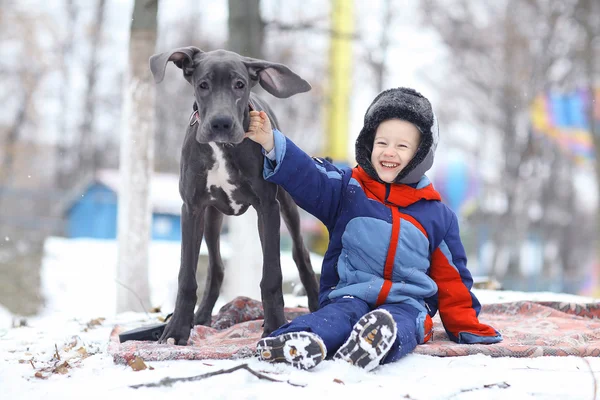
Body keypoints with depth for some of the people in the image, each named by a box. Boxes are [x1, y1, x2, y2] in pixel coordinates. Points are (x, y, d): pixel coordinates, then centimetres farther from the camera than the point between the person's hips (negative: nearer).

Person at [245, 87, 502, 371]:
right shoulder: (348, 190, 9)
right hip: (350, 295, 0)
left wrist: (466, 325, 11)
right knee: (339, 315, -34)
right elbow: (305, 176, -8)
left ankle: (372, 345, -69)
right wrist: (272, 143, -25)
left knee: (400, 322, -35)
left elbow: (451, 278, 18)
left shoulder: (437, 214, 13)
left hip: (408, 303, 0)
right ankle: (302, 341, -65)